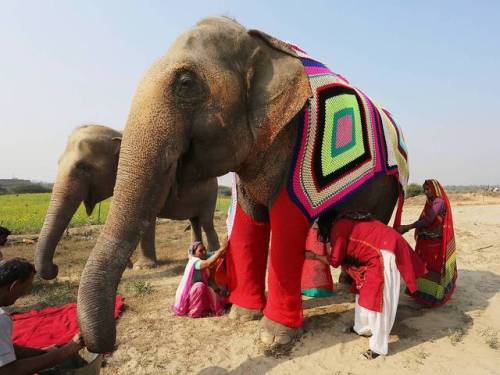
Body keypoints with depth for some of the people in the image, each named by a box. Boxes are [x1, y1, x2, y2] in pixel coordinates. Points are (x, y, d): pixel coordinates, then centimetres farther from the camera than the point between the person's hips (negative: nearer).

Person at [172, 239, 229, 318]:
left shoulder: (204, 257, -3)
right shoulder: (194, 261, -28)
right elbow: (209, 263, -47)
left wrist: (224, 248, -32)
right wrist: (222, 248, -50)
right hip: (188, 296, -8)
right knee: (200, 286, -36)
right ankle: (194, 312, -21)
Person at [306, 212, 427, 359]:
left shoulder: (338, 228, -8)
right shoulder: (349, 221, 18)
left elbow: (335, 260, -2)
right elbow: (348, 254, 22)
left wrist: (314, 256, 9)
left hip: (383, 254, -10)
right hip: (380, 252, 10)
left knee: (378, 298, -4)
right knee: (364, 289, 19)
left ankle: (379, 347, 5)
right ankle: (364, 328, 33)